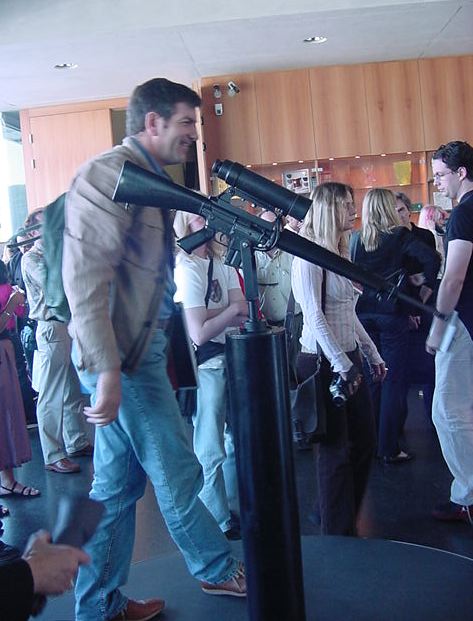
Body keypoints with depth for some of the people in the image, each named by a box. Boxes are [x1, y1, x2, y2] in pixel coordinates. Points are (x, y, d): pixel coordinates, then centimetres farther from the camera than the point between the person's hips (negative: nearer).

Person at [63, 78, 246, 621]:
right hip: (125, 357, -10)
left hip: (141, 352, 10)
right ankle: (217, 570, 28)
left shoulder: (150, 180, 16)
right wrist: (107, 370, -25)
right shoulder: (108, 174, -14)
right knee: (178, 475, 6)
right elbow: (84, 277, -22)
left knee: (116, 487, 15)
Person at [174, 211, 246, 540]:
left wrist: (210, 315, -17)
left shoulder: (221, 260, 8)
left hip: (229, 359, 8)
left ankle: (236, 510, 35)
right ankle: (220, 524, 19)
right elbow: (199, 333, -21)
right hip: (204, 366, -8)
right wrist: (232, 311, -8)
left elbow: (243, 311, -1)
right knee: (211, 452, 3)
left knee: (236, 440, 19)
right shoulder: (186, 268, -15)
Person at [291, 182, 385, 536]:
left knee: (365, 443, 14)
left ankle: (347, 519, 32)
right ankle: (338, 533, 18)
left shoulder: (339, 253, 13)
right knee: (337, 450, 2)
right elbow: (315, 317, -19)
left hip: (349, 358, 9)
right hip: (323, 362, -9)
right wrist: (341, 366, -20)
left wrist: (372, 354, 17)